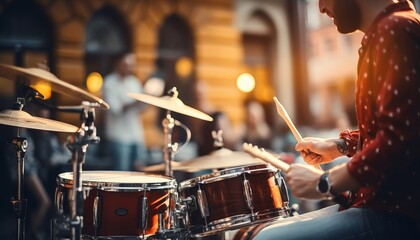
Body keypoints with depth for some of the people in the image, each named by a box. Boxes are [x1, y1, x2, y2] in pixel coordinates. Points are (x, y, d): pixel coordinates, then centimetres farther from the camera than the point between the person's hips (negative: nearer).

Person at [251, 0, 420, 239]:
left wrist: (323, 183, -16)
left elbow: (399, 139, -26)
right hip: (382, 201, 10)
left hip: (397, 212, -10)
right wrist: (340, 145, 12)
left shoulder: (395, 30, -17)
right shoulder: (382, 32, 15)